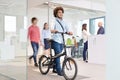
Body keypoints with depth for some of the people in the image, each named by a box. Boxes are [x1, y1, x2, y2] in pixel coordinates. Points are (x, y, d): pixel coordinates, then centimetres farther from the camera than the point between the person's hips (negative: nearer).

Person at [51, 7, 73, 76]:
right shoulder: (54, 21, -2)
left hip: (62, 41, 5)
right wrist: (53, 30, -37)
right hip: (56, 41, -5)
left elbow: (67, 30, 9)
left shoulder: (64, 22, 14)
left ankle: (54, 68, 26)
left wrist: (69, 32, -13)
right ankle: (59, 70, -2)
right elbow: (50, 29, -15)